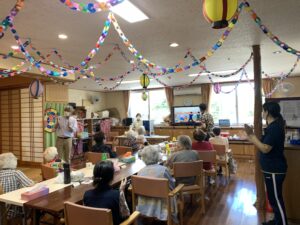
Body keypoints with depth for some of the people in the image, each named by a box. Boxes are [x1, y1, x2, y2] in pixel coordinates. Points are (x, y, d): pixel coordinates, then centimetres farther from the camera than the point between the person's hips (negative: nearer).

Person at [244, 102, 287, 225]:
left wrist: (251, 135, -19)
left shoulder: (275, 127, -21)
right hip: (271, 168, 10)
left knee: (276, 198, 1)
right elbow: (264, 144, 12)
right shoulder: (273, 126, 10)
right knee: (273, 197, 20)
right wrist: (251, 135, 3)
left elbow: (265, 148, -25)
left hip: (275, 170, -10)